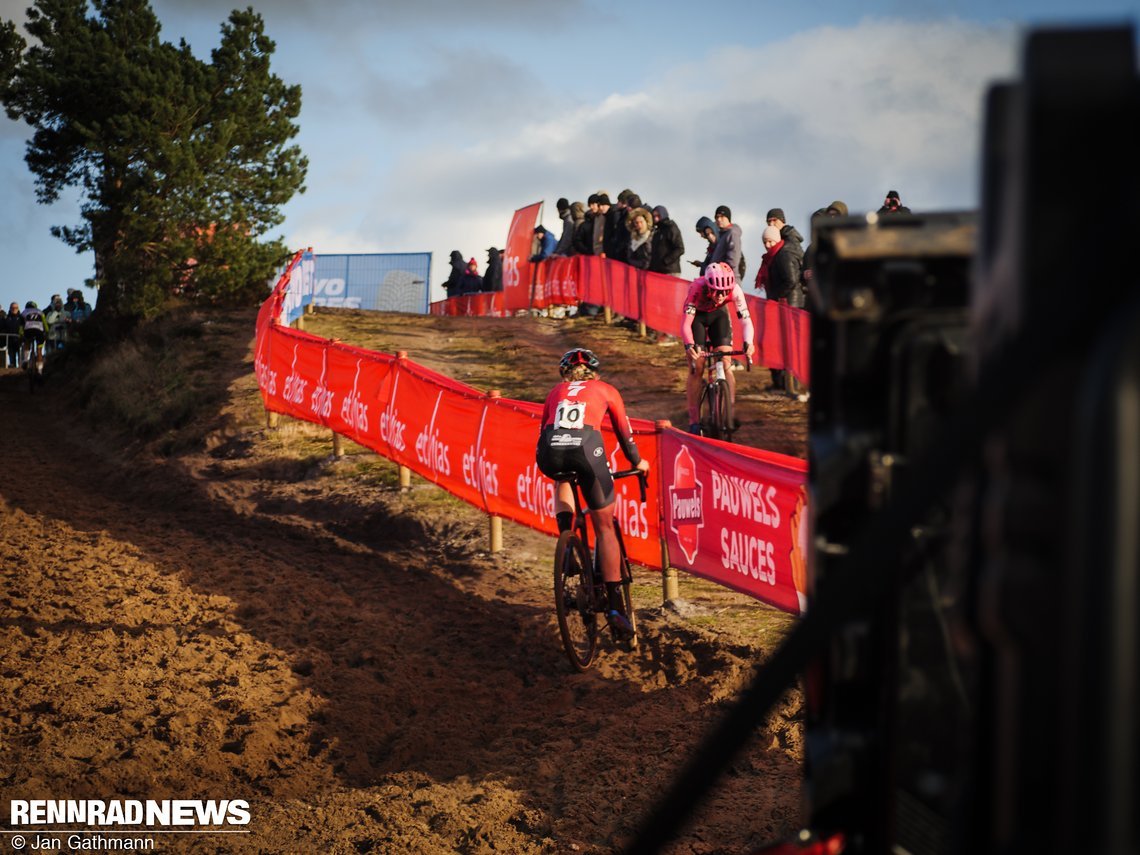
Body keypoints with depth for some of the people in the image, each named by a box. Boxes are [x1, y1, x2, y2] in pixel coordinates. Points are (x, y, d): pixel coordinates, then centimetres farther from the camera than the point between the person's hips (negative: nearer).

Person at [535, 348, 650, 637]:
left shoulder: (556, 392, 32)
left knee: (563, 481, 40)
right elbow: (624, 432, 30)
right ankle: (615, 605, 4)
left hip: (550, 452, 2)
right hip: (586, 447, -2)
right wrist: (637, 463, 47)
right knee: (605, 527, 10)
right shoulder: (606, 390, 27)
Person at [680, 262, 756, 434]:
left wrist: (748, 343, -50)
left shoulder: (735, 290, -33)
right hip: (698, 316, -2)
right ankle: (694, 421, -1)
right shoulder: (697, 288, -39)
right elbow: (686, 323, -41)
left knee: (725, 365, -13)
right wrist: (690, 346, -58)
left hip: (719, 315, 2)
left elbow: (746, 320, -32)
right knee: (696, 368, -9)